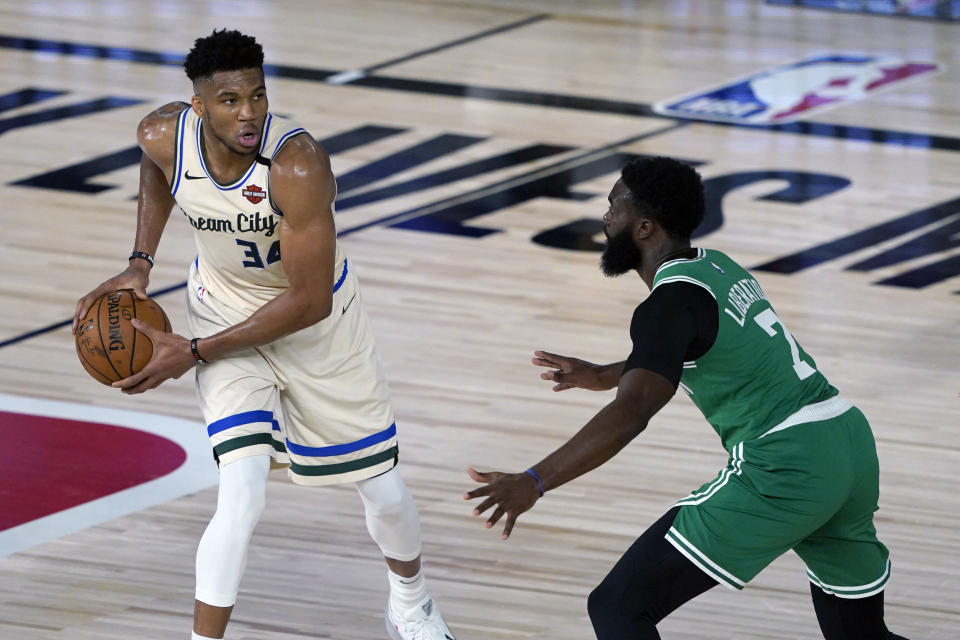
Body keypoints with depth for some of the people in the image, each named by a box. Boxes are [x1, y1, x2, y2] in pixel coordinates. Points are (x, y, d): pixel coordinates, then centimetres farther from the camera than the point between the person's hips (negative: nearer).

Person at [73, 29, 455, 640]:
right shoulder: (165, 136, -23)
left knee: (382, 487, 12)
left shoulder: (298, 165, -37)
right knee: (242, 493, -19)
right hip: (224, 309, 2)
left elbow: (309, 302, -32)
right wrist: (141, 262, -4)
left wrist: (194, 353, -29)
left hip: (314, 319, -1)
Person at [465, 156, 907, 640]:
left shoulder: (671, 302, -10)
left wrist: (534, 482, -31)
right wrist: (603, 375, 46)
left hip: (780, 472, -9)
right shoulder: (718, 267, 17)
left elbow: (632, 413, -25)